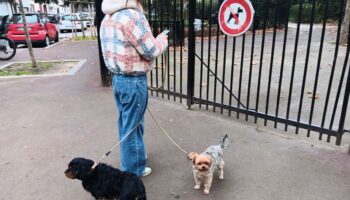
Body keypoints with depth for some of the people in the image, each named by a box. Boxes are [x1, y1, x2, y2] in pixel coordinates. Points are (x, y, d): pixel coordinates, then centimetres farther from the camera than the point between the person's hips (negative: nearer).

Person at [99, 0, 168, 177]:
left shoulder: (108, 17, 9)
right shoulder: (132, 16, -19)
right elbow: (151, 51, -17)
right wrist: (163, 39, 2)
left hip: (117, 77, 9)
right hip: (133, 81, -9)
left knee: (125, 123, 21)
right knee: (132, 125, 4)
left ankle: (131, 156, 41)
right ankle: (133, 169, 21)